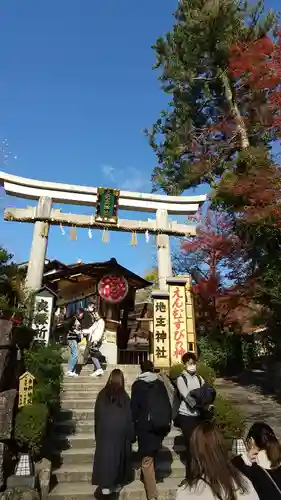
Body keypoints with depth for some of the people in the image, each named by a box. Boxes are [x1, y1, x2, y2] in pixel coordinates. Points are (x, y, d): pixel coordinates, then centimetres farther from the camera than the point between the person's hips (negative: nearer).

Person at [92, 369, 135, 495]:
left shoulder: (102, 395, -4)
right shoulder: (124, 396, -10)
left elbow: (97, 415, 4)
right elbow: (129, 417, -4)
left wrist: (98, 433, 15)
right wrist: (131, 435, 6)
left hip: (104, 431, 1)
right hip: (120, 431, -1)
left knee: (105, 455, 9)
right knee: (118, 456, 13)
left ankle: (106, 485, 9)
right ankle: (116, 483, 22)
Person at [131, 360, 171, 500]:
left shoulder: (137, 384, -4)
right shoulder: (160, 383, 5)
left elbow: (134, 406, -5)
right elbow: (167, 403, 6)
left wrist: (134, 422, 5)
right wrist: (168, 420, 12)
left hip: (145, 425, -4)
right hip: (161, 424, 4)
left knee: (147, 459, 2)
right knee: (152, 454, 24)